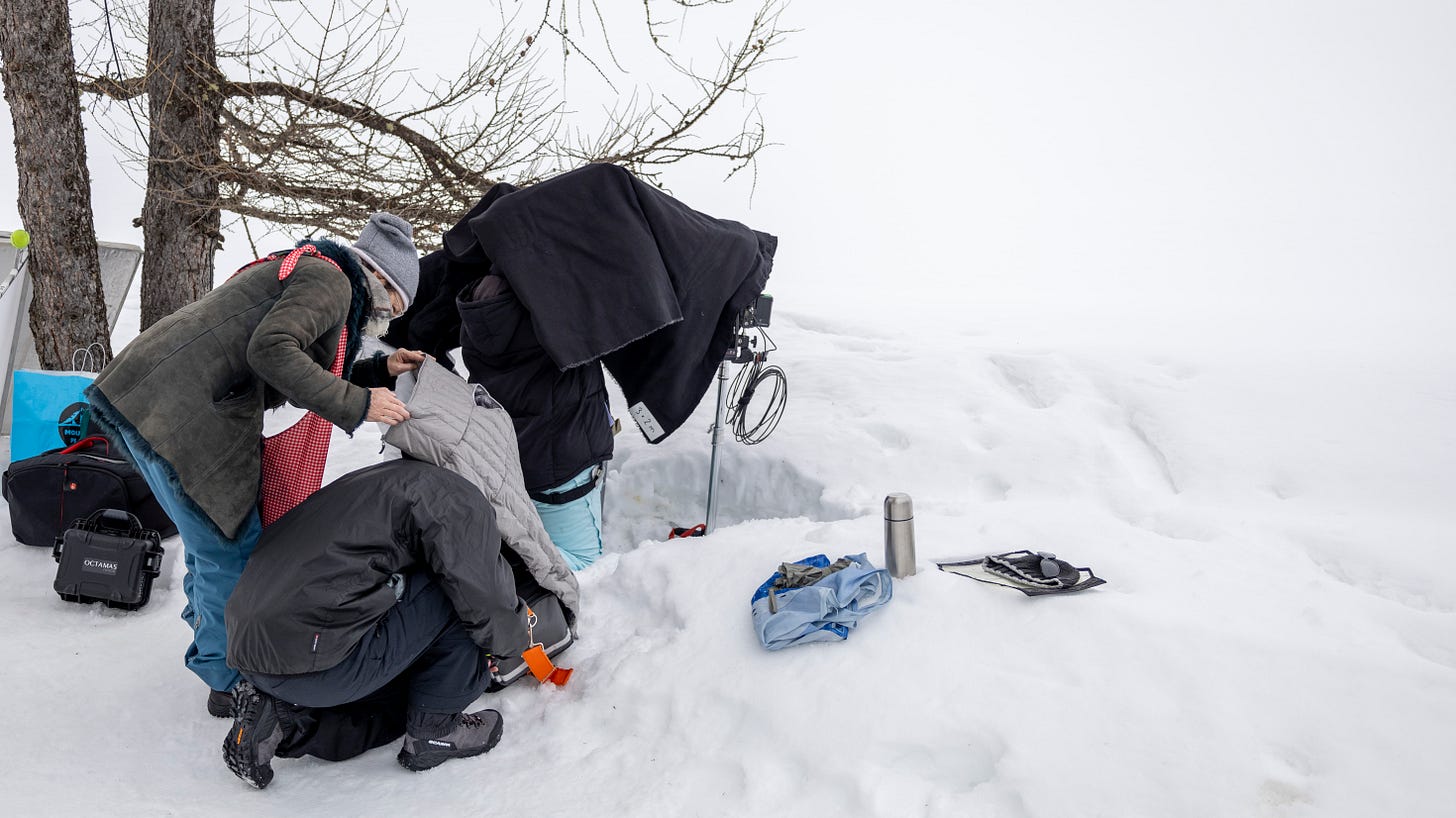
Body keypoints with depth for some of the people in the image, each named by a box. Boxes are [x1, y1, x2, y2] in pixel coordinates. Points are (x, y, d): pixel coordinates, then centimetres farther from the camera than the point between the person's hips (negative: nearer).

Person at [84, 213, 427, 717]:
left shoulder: (304, 271, 24)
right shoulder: (329, 279, -7)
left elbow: (311, 377, 25)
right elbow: (270, 351, -23)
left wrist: (380, 370, 16)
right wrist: (358, 405, -18)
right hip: (178, 416, -10)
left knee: (216, 537, 24)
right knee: (234, 550, 0)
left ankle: (212, 638, 42)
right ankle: (235, 684, 14)